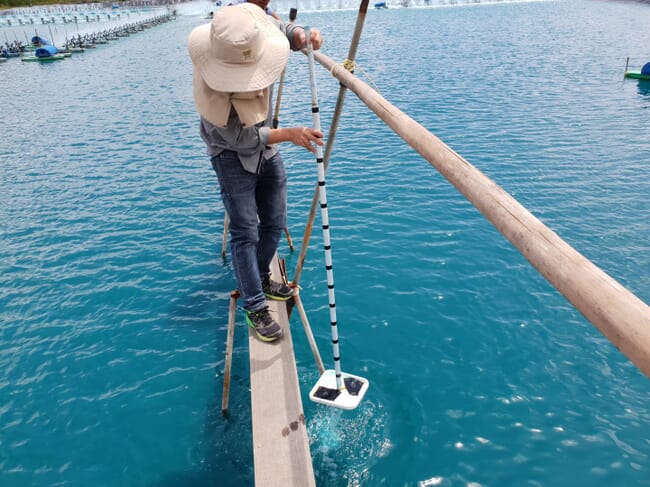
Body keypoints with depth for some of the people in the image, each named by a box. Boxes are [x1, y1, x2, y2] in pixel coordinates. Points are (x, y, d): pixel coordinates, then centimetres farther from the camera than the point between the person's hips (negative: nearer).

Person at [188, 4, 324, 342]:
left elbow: (282, 30, 6)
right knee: (245, 232, -6)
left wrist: (302, 36, -17)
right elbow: (240, 138, -25)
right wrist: (289, 134, -30)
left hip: (266, 149, 7)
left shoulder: (252, 19, -18)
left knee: (274, 223, 13)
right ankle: (254, 307, 6)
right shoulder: (210, 87, -34)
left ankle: (260, 279, 35)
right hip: (232, 156, -6)